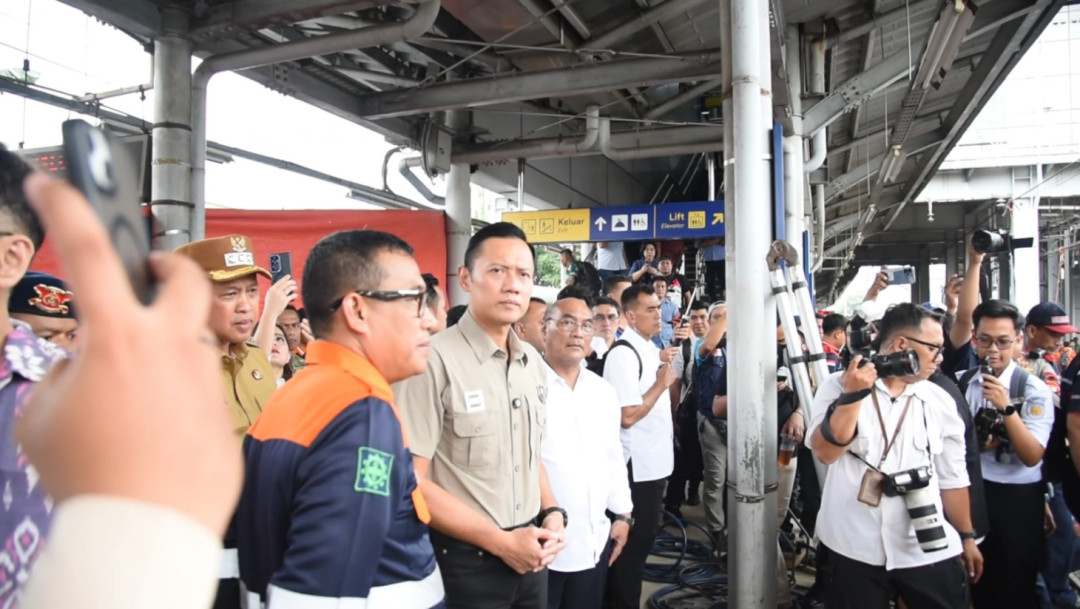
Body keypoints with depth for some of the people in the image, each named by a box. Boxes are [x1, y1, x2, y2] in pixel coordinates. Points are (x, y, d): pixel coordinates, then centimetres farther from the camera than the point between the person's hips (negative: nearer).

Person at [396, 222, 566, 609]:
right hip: (466, 561, -6)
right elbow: (412, 483, -18)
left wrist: (551, 512, -1)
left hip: (529, 556, 7)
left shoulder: (532, 362, 5)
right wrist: (501, 541, -16)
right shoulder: (434, 360, -18)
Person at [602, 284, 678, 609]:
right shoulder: (623, 354, -19)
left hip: (654, 461, 9)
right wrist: (662, 383, -16)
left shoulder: (651, 349, 10)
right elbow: (627, 416, -25)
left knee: (643, 538, 19)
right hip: (636, 465, -9)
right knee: (631, 544, 2)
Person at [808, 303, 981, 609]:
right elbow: (825, 451, -15)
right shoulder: (839, 386, -4)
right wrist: (853, 396, -22)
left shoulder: (940, 402, 5)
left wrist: (967, 537, 14)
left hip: (929, 550, 3)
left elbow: (953, 477, 11)